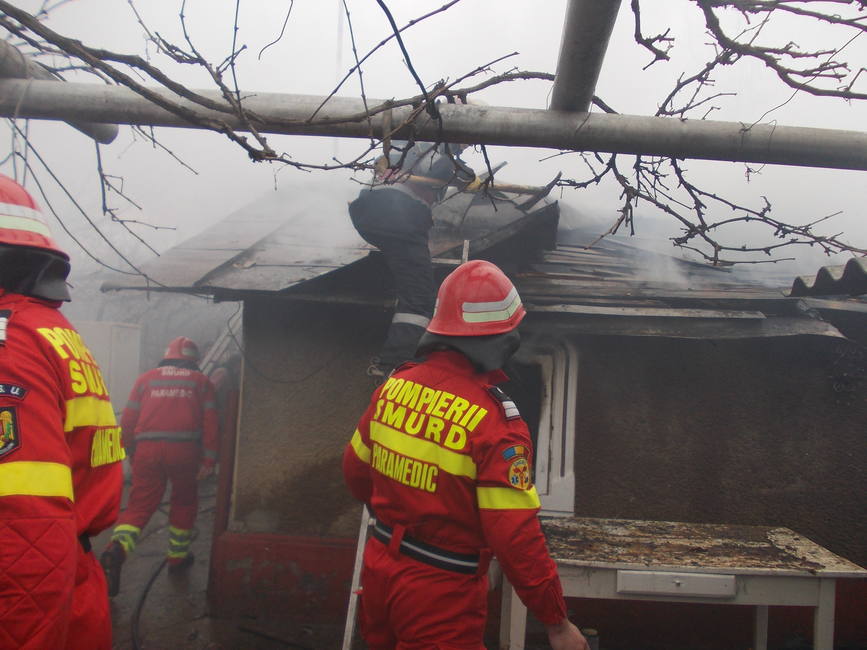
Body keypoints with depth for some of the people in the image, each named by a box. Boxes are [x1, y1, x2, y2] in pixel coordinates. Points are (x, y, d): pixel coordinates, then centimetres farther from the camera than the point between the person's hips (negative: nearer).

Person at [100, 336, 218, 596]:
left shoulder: (147, 378, 15)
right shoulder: (201, 382, 12)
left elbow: (128, 419, 10)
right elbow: (210, 421, 3)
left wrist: (131, 453, 19)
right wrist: (209, 458, 3)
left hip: (148, 449, 1)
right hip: (185, 450, -1)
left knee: (140, 504, 5)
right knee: (184, 502, 18)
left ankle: (118, 547, -19)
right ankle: (177, 555, 27)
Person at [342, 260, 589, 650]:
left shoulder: (394, 385, -7)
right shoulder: (493, 422, -25)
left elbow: (355, 470, 7)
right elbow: (517, 539, -23)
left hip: (379, 572, 6)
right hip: (440, 597, -6)